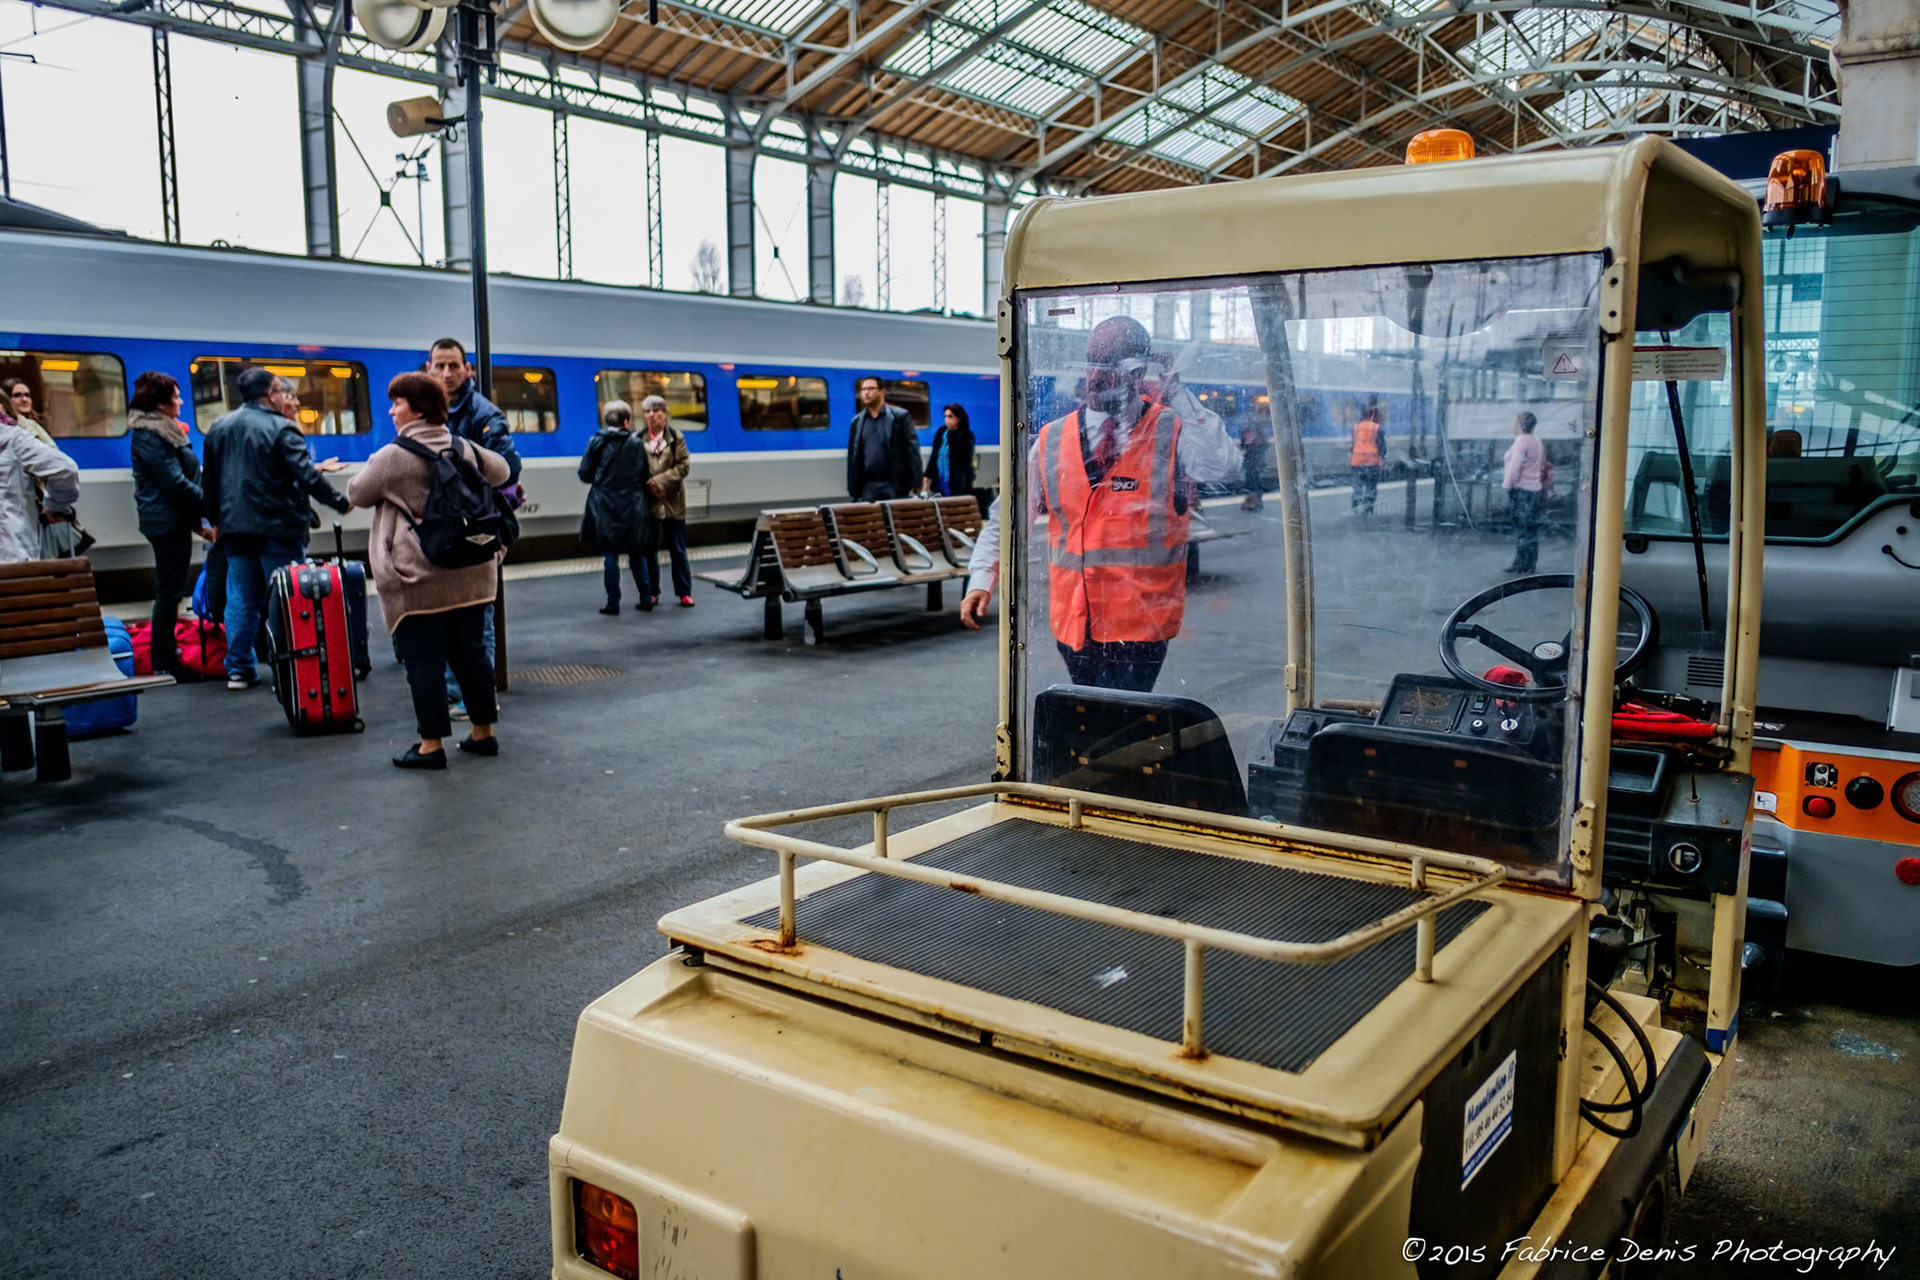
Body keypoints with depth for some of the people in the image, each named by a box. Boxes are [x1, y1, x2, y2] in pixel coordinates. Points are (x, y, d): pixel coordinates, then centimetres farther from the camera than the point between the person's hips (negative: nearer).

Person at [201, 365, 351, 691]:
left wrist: (215, 520, 25)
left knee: (240, 600, 10)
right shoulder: (281, 429, -11)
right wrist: (341, 502, -8)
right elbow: (307, 476, -18)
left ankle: (238, 669, 12)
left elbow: (208, 481, 16)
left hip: (234, 527, 6)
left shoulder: (218, 429, 10)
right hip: (277, 528, -6)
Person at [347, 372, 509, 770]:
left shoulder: (393, 456, -10)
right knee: (471, 651, 13)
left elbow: (357, 494, 2)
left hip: (418, 578, -6)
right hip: (468, 573, 6)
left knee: (424, 660, 0)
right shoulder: (465, 449, 7)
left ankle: (432, 744, 4)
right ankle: (483, 733, 20)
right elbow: (501, 471, 24)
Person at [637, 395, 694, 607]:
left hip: (673, 501, -1)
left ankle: (684, 592, 10)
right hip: (648, 502, 1)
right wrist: (649, 487, -10)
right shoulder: (639, 439, 2)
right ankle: (652, 593, 14)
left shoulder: (676, 436, 0)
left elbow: (684, 465, -6)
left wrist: (660, 481, -15)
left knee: (678, 550, 4)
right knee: (648, 549, 5)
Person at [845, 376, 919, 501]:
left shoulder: (900, 416, 1)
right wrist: (852, 488, 7)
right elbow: (852, 456, 12)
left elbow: (912, 450, -3)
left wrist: (915, 484, -10)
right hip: (867, 487, 3)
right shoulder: (857, 421, 11)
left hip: (895, 486, -3)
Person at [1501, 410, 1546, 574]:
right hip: (1535, 490, 9)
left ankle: (1521, 565, -3)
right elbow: (1542, 467, 18)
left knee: (1522, 528, -5)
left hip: (1521, 490, -9)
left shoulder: (1521, 441, -14)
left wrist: (1506, 485, -13)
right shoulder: (1537, 441, 14)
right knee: (1531, 528, 11)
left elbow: (1515, 466, -18)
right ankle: (1530, 564, 15)